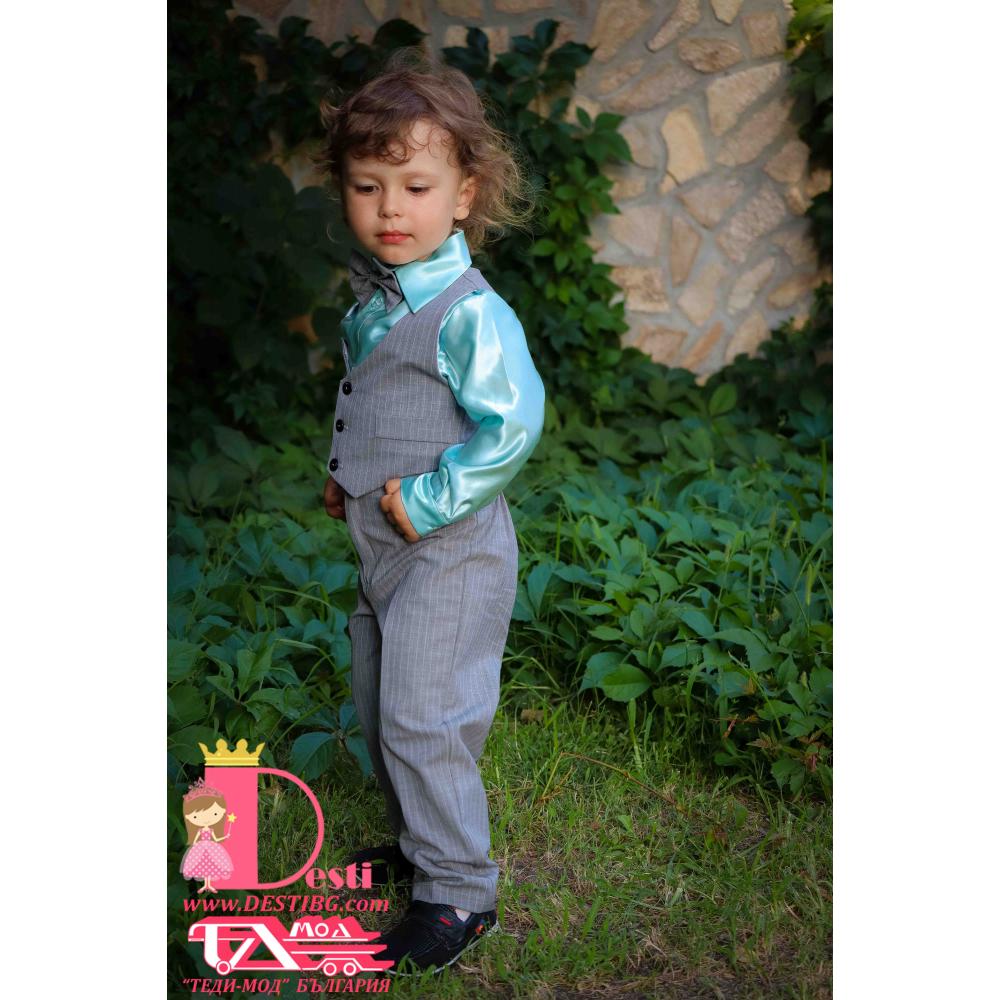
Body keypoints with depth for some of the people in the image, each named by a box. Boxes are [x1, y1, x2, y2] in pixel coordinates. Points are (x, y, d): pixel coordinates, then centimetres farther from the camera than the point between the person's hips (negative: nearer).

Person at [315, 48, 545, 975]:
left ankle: (458, 891, 12)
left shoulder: (469, 314, -21)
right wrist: (343, 475, 9)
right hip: (382, 545, 9)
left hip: (447, 551, -9)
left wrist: (427, 500, -21)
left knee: (421, 717, -4)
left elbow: (512, 424, -24)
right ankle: (417, 839, 40)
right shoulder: (371, 300, 7)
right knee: (378, 704, 20)